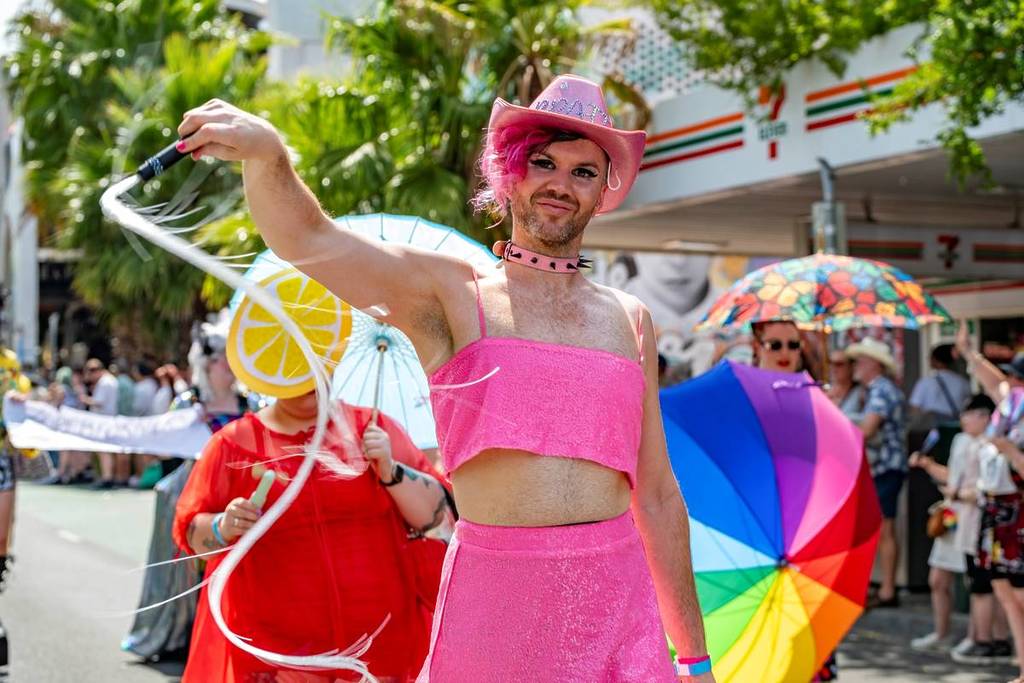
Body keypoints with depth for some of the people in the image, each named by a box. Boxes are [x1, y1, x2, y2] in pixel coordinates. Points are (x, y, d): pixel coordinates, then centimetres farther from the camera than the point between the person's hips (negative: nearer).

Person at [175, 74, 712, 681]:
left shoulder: (630, 320, 11)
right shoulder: (451, 294, 0)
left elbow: (658, 497, 14)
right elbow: (308, 238, -16)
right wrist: (266, 152, -37)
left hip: (619, 604, 3)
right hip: (495, 602, -3)